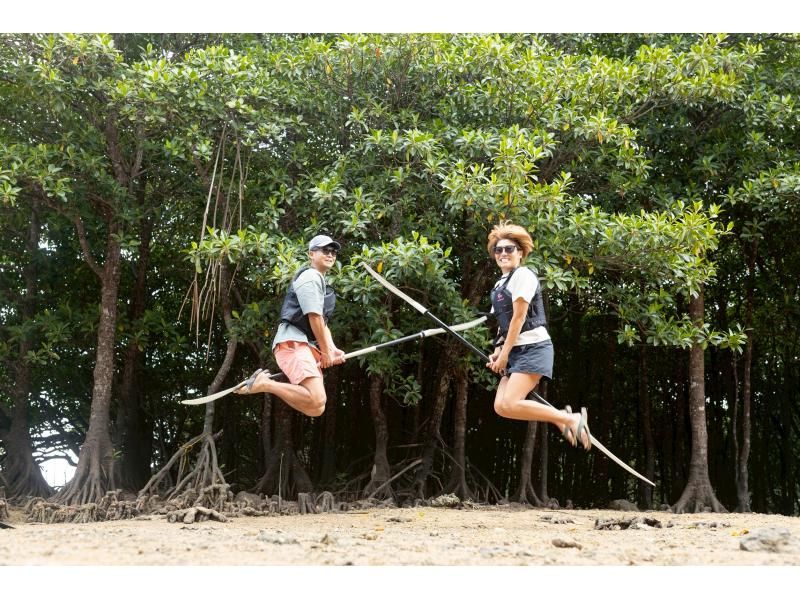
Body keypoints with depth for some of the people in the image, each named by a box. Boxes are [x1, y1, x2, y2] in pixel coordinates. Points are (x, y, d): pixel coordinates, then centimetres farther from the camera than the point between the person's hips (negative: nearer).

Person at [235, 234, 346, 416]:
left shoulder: (321, 283, 30)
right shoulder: (311, 277, -3)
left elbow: (323, 323, 26)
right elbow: (314, 317, -11)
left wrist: (332, 349, 10)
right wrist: (325, 351, -4)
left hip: (306, 346, 11)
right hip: (293, 343, -11)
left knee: (316, 405, 5)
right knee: (316, 403, -29)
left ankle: (265, 380, 6)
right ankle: (263, 384, -16)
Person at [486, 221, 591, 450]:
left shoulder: (522, 275, -6)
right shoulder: (499, 286, 21)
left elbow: (519, 317, -12)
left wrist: (504, 353, -12)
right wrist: (497, 352, 4)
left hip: (533, 348, -9)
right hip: (517, 352, 9)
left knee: (508, 405, -22)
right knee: (500, 406, -4)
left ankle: (572, 420, -13)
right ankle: (560, 417, 5)